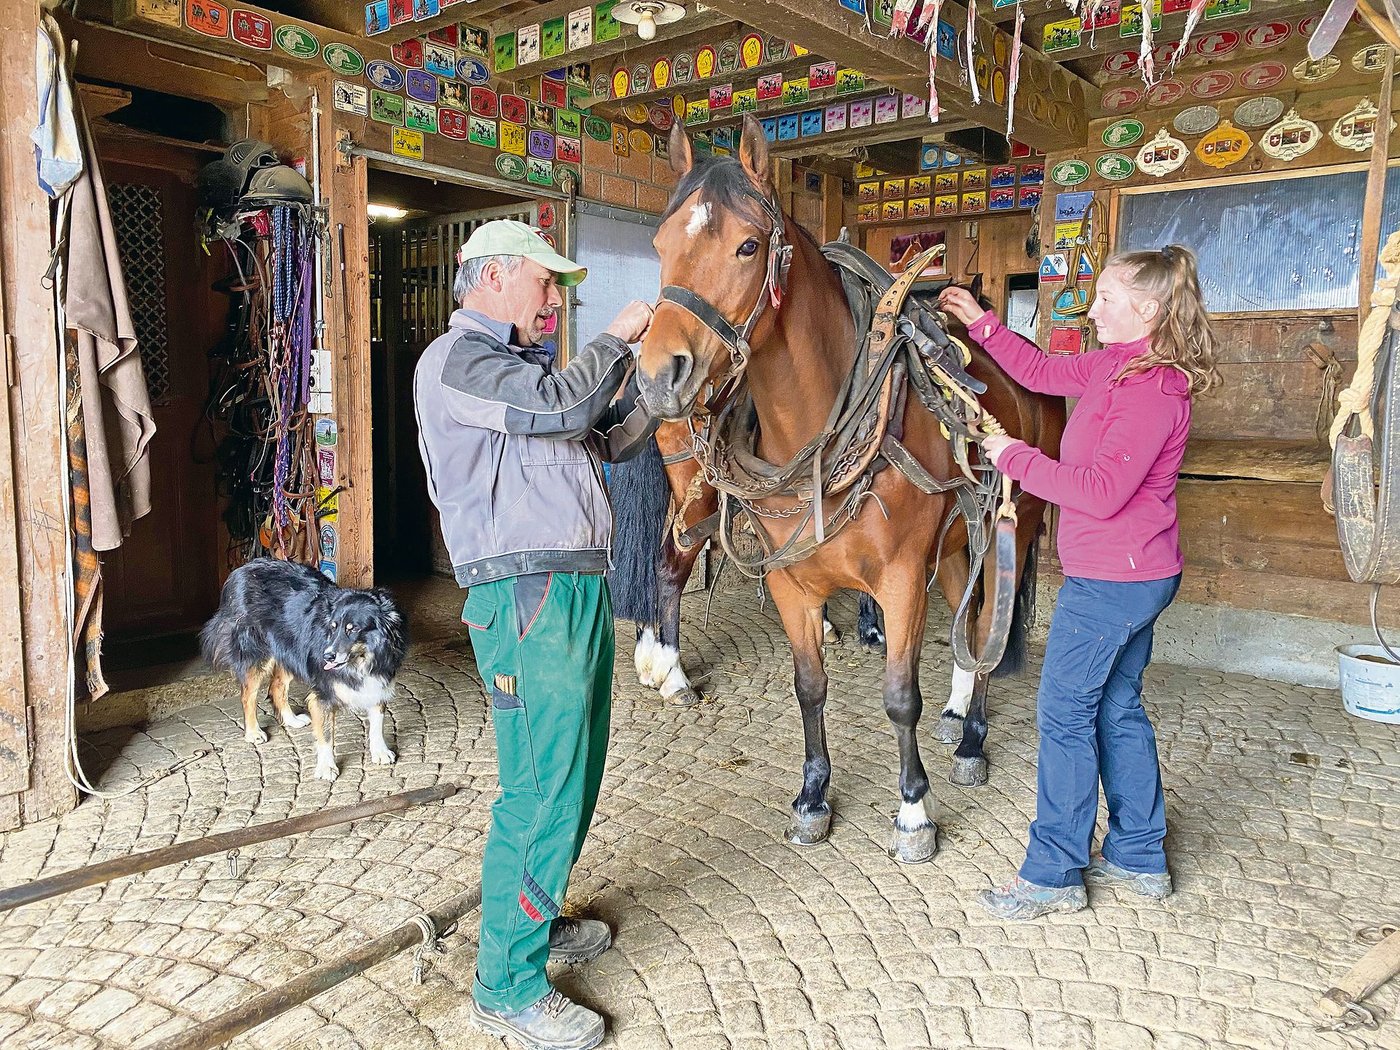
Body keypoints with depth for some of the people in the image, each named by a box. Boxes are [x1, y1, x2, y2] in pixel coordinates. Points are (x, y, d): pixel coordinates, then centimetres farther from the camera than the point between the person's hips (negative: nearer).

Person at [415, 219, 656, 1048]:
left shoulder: (520, 368, 22)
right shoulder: (455, 361, -6)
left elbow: (615, 438, 22)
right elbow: (563, 402, -21)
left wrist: (651, 360, 10)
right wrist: (617, 339, -4)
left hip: (579, 590, 10)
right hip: (530, 598, -10)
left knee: (572, 776, 18)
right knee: (544, 789, -5)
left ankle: (536, 918, 35)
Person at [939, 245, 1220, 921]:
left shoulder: (1152, 390, -21)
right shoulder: (1114, 366, 8)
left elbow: (1101, 491, -26)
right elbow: (1041, 371, 20)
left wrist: (1017, 458, -17)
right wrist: (980, 323, 13)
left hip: (1112, 580, -10)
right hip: (1141, 574, 10)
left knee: (1064, 713, -1)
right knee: (1118, 708, 17)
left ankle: (1053, 876, 11)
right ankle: (1140, 859, 29)